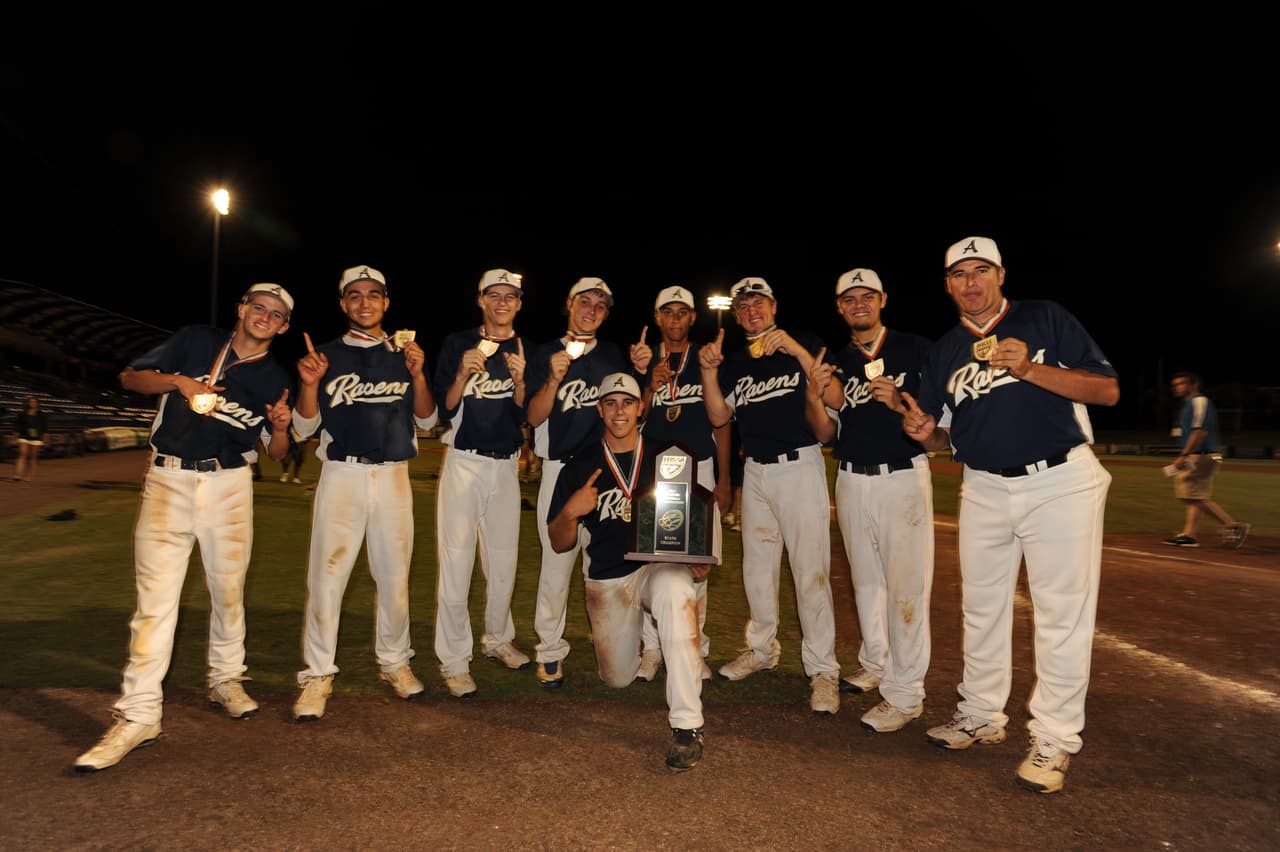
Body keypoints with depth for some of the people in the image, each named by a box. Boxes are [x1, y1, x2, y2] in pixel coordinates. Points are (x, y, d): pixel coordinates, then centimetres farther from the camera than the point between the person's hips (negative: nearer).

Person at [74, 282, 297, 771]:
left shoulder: (275, 379, 7)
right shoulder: (196, 341, 6)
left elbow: (276, 453, 8)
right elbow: (130, 377, 8)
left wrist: (281, 426, -14)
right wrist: (179, 381, -11)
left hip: (230, 486, 1)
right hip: (169, 480, -1)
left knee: (228, 590, 9)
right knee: (155, 595, -6)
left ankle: (226, 680, 28)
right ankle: (138, 714, 0)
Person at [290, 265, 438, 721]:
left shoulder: (404, 353, 10)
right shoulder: (327, 354, 7)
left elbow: (426, 421, 7)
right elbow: (306, 426, 5)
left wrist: (417, 374, -8)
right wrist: (310, 383, -12)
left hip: (393, 476, 1)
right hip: (341, 474, -1)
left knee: (395, 574, 6)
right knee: (326, 573, -5)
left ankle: (394, 661, 23)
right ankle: (318, 675, 7)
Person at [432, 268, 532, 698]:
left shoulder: (527, 351, 8)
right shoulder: (458, 343, 1)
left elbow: (528, 415, 1)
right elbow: (443, 409, -3)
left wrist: (519, 380, -16)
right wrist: (463, 376, -18)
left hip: (506, 465, 3)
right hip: (464, 463, -3)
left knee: (504, 560, 12)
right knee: (456, 562, -5)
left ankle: (498, 639, 32)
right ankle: (454, 661, 6)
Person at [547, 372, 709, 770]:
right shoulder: (580, 467, 2)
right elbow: (560, 544, 4)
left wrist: (700, 558, -12)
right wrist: (571, 511, -18)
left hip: (662, 564, -2)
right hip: (607, 579, 2)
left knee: (674, 590, -37)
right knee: (618, 677, 9)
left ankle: (687, 726, -30)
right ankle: (635, 628, 44)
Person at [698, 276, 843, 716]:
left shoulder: (805, 344, 0)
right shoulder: (734, 363, 13)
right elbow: (719, 417, 5)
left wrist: (798, 352, -20)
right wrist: (709, 370, -8)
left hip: (800, 465, -5)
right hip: (755, 470, 5)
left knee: (810, 569, -7)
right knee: (757, 565, 13)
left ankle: (822, 669, 3)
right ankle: (762, 649, 30)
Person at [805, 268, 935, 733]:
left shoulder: (916, 349, 0)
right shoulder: (835, 362, 11)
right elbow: (826, 433, 7)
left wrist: (899, 403, -21)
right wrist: (814, 397, -12)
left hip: (903, 478, -4)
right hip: (851, 481, 5)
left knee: (906, 584, -4)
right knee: (866, 580, 15)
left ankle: (904, 693, 5)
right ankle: (874, 665, 32)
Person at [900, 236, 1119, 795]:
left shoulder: (1045, 319, -1)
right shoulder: (942, 351, 9)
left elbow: (1108, 390, -8)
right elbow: (942, 437, 12)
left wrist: (1029, 369, -21)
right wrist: (924, 432, -12)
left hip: (1061, 482, -4)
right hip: (985, 489, 4)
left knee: (1063, 612, 0)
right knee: (981, 606, 12)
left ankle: (1054, 738, 14)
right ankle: (981, 716, 28)